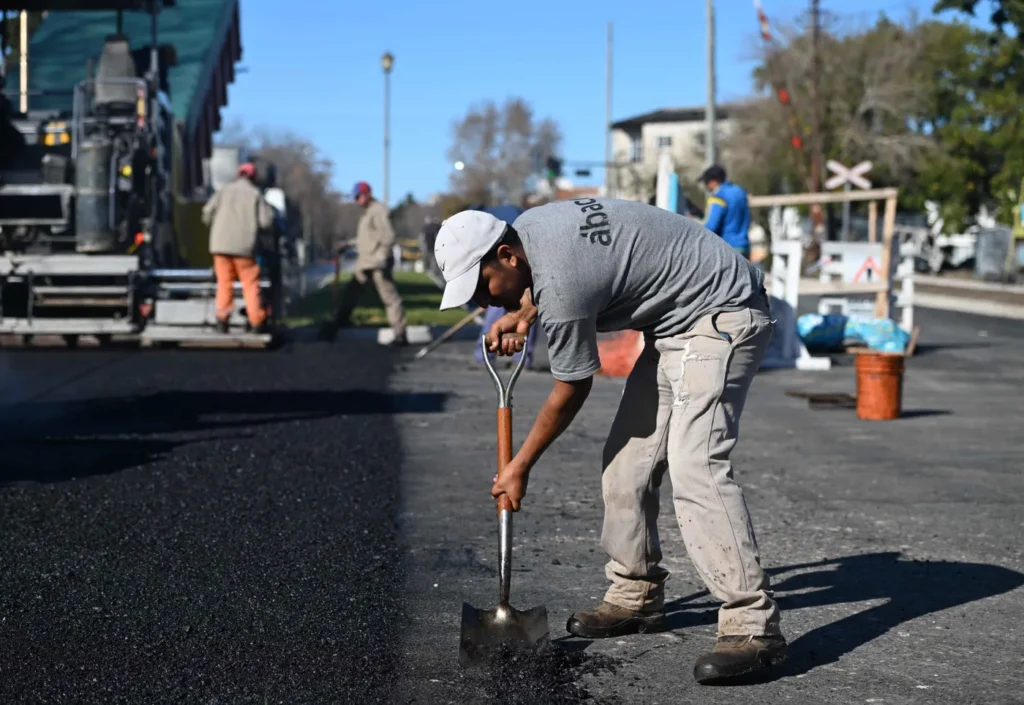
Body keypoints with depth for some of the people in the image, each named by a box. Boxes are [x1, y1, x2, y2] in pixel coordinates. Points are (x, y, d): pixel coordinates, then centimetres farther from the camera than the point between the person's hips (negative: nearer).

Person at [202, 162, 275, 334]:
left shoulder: (225, 190, 7)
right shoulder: (256, 194, 2)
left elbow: (208, 212, 2)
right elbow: (266, 221, -5)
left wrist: (214, 228, 20)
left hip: (221, 244, 2)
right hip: (244, 245, -2)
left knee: (224, 282, 9)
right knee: (251, 284, 3)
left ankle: (222, 319, 1)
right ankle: (257, 322, 0)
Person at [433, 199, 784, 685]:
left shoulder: (561, 289, -27)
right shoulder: (528, 225, 0)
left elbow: (570, 392, -13)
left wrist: (520, 468, 0)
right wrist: (522, 315, 10)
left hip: (722, 315, -11)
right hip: (675, 323, 11)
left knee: (695, 467, -24)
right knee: (626, 461, 7)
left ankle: (752, 625, -26)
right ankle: (636, 596, 16)